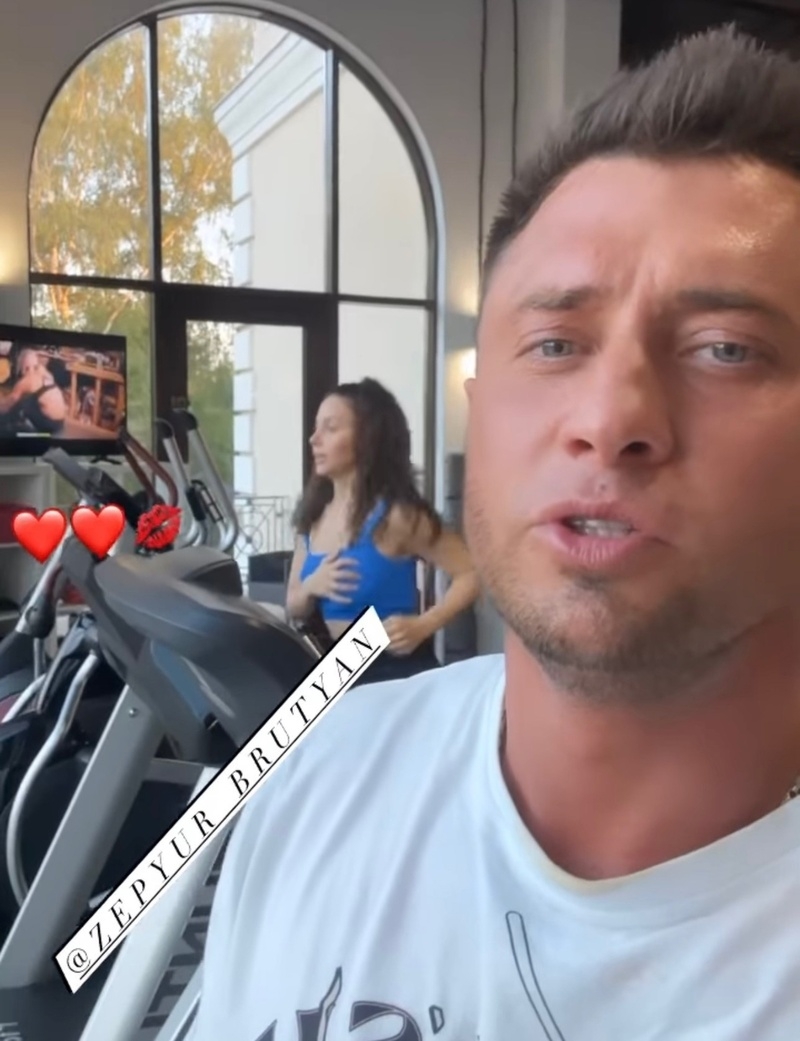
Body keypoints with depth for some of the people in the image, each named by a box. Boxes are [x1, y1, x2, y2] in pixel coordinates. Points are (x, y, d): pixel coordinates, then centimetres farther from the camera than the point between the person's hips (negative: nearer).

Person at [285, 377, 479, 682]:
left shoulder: (395, 515, -14)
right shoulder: (313, 517, 6)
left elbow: (473, 573, -13)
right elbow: (293, 608, 13)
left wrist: (423, 625, -23)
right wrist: (310, 588, -9)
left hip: (396, 673, -7)